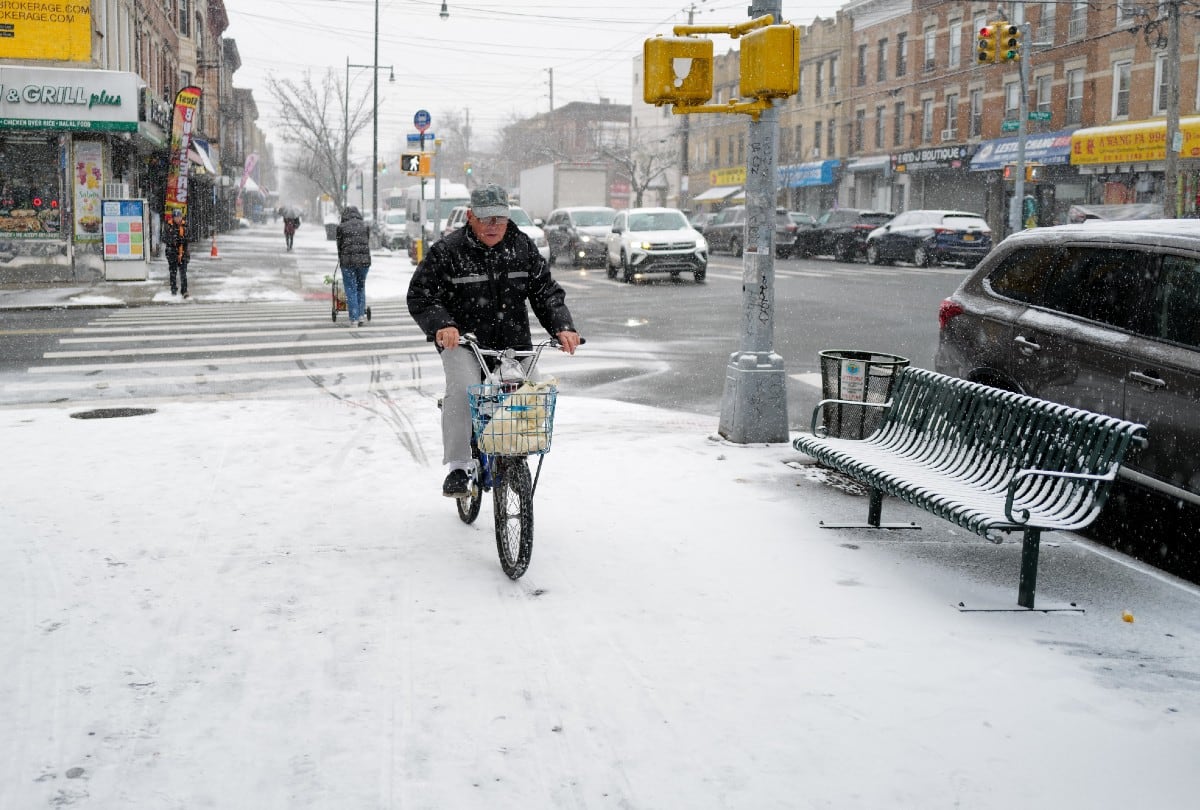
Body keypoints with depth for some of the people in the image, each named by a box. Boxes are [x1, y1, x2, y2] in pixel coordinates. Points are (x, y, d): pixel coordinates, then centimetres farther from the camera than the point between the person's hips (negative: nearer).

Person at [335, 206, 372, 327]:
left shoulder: (341, 226, 2)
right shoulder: (365, 226, 11)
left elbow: (339, 245, 7)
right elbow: (368, 243, 12)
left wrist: (340, 259, 22)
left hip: (348, 260, -3)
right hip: (364, 260, 3)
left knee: (350, 289, 3)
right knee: (361, 288, 17)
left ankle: (354, 318, 1)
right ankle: (361, 315, 15)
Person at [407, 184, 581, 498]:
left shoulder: (523, 248, 5)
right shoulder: (447, 251, -5)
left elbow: (546, 292, 6)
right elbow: (420, 296, -7)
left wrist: (563, 326, -12)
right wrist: (442, 325, -27)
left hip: (513, 343, 4)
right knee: (462, 390, -29)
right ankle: (458, 467, -22)